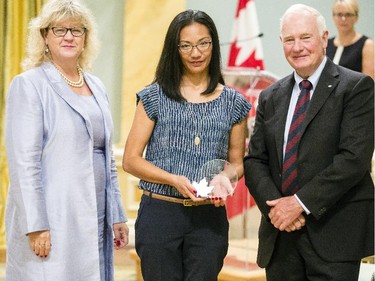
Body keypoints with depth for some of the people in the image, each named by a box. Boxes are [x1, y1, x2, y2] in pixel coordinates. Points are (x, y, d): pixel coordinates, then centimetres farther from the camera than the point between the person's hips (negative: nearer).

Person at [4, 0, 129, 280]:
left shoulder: (97, 87, 14)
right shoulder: (29, 85, -6)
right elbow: (23, 162, -13)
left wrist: (117, 215, 14)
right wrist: (36, 226, -18)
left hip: (95, 223, 6)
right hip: (51, 224, -6)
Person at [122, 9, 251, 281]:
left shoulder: (233, 103, 7)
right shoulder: (155, 97, 2)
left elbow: (237, 162, 13)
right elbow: (131, 160, 0)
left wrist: (225, 176, -11)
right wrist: (175, 180, -15)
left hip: (209, 218, 1)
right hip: (159, 214, -1)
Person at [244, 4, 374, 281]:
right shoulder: (270, 97, 13)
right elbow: (255, 160, 10)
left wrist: (301, 202, -15)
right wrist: (274, 205, -8)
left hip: (334, 232, -4)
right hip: (279, 232, 5)